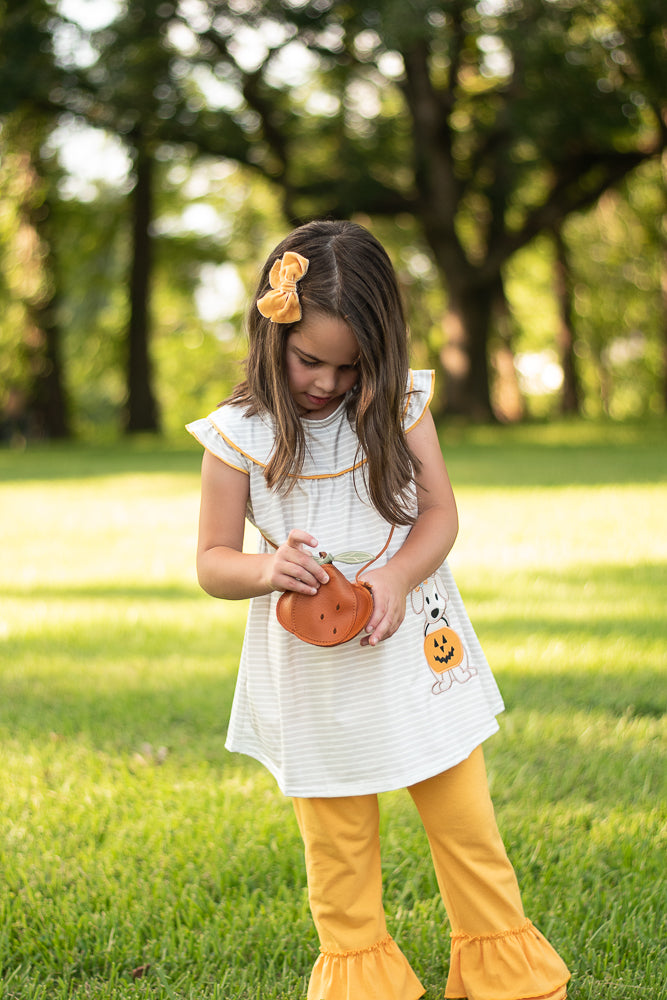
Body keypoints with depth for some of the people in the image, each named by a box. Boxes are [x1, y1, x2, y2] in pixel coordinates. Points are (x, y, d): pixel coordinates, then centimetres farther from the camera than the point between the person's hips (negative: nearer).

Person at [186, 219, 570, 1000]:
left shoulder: (401, 407, -3)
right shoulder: (238, 436, -9)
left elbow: (440, 514, -2)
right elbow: (212, 561, -4)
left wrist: (396, 577, -21)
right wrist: (264, 570, -26)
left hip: (413, 652, 2)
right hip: (313, 667, -1)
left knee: (466, 819, 8)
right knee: (337, 844, 9)